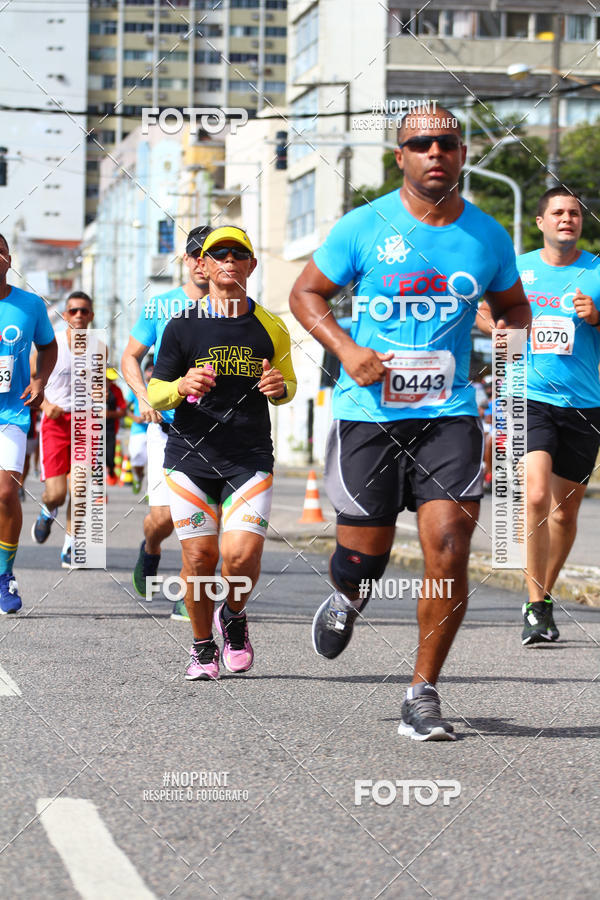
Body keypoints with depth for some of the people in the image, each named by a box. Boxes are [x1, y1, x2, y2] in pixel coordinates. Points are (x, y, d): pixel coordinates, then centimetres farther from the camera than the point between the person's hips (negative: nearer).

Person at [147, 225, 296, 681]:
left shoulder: (271, 328, 6)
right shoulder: (183, 326, 2)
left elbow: (288, 384, 20)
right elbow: (154, 394, 5)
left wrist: (280, 387, -5)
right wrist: (182, 387, -17)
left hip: (250, 458, 0)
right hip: (191, 455, 0)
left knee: (242, 556, -14)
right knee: (199, 557, -3)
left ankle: (234, 616, 18)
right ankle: (203, 647, 19)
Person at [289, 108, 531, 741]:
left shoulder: (488, 236, 5)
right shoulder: (364, 227, -2)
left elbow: (513, 305, 22)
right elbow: (305, 292, 6)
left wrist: (513, 322, -3)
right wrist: (347, 350, -11)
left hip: (450, 412, 1)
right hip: (369, 412, -1)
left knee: (448, 550, -14)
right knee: (363, 559, 2)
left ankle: (423, 694, 0)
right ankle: (347, 599, 42)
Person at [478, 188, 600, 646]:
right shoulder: (519, 268, 5)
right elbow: (482, 310, 19)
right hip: (531, 399, -2)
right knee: (536, 496, -20)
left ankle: (544, 597, 28)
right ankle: (536, 607, -17)